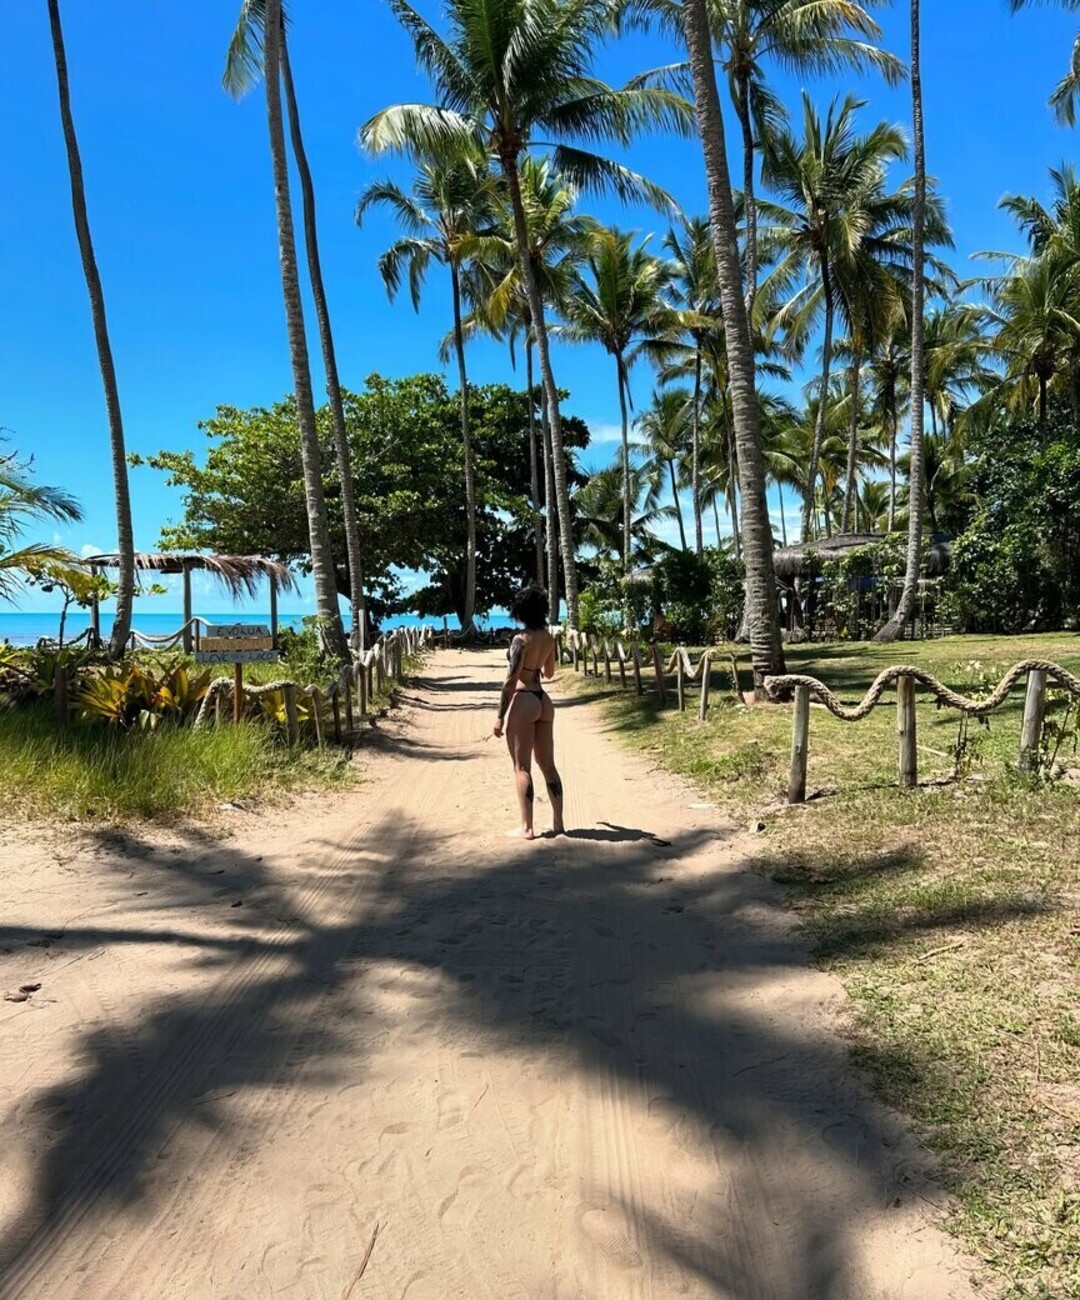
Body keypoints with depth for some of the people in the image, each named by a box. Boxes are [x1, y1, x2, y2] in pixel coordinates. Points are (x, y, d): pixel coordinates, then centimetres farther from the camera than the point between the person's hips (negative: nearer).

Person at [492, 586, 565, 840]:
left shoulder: (521, 640, -15)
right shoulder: (549, 638, 6)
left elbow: (511, 681, -17)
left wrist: (500, 716, -12)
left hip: (523, 702, -7)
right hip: (543, 700, 7)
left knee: (522, 767, 0)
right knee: (548, 765, 12)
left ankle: (527, 827, 2)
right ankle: (558, 822, 17)